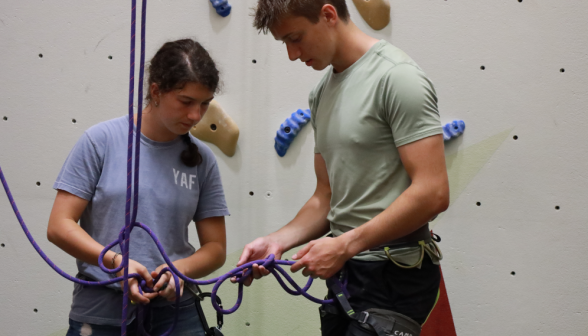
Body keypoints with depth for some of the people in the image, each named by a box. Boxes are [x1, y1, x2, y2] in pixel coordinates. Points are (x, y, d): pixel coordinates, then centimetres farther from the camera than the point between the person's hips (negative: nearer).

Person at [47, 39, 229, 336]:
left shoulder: (202, 159, 1)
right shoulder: (101, 140, -6)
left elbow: (216, 248, 4)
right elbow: (59, 226, -7)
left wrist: (181, 269, -16)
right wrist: (116, 261, -21)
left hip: (175, 311, 2)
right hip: (101, 312, -2)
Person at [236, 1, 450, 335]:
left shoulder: (397, 76, -14)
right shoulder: (322, 93, 13)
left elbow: (433, 193, -21)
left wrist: (344, 245, -18)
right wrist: (278, 241, -2)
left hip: (392, 274, -8)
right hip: (344, 270, 8)